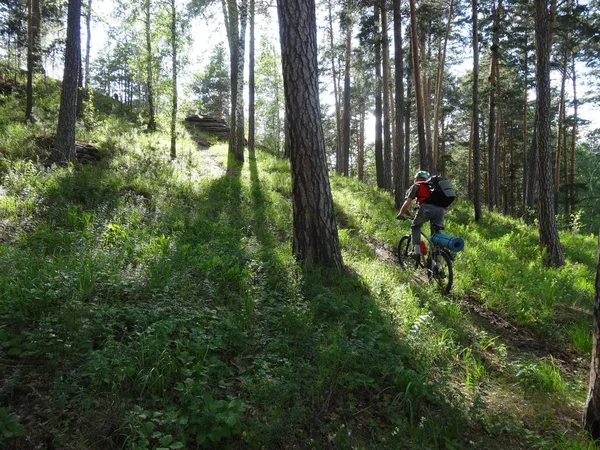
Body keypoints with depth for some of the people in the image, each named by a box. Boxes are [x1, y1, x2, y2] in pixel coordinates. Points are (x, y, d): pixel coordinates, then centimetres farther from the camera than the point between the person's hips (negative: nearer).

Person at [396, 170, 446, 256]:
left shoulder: (416, 186, 19)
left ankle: (417, 250, 2)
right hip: (441, 209, 4)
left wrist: (400, 215, 22)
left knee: (415, 227, 17)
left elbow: (407, 203, 12)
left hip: (427, 208, -4)